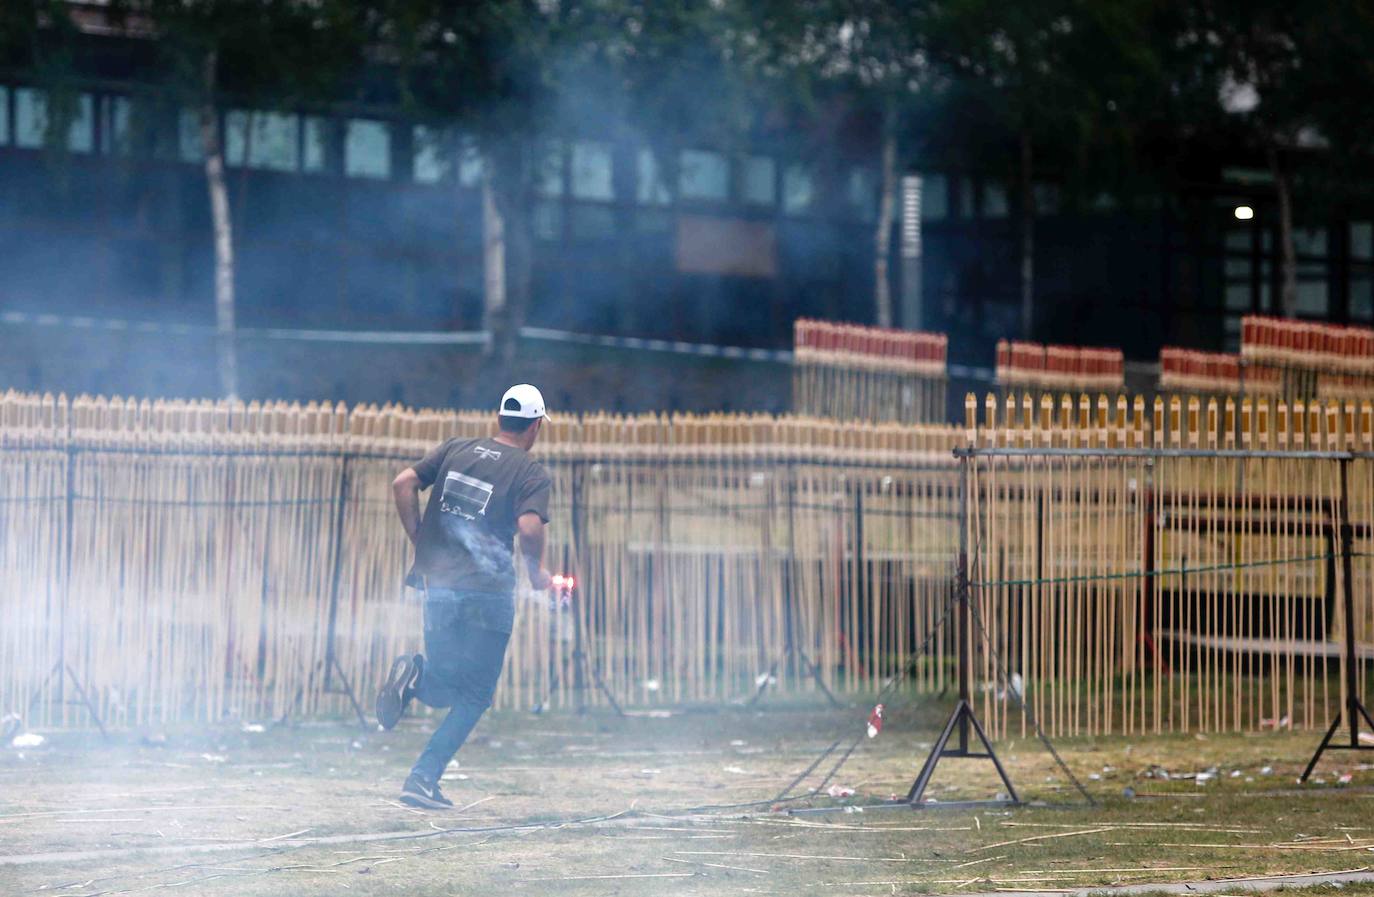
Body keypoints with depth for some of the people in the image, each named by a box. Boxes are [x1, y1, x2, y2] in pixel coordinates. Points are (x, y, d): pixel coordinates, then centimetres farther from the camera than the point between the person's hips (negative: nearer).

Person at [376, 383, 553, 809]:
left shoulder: (455, 449, 13)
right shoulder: (532, 473, -1)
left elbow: (403, 483, 3)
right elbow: (529, 526, -17)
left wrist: (420, 545, 9)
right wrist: (536, 571, 1)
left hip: (438, 584, 4)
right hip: (489, 591, -4)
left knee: (442, 690, 18)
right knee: (473, 696, 7)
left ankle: (417, 675, -18)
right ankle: (423, 778, -10)